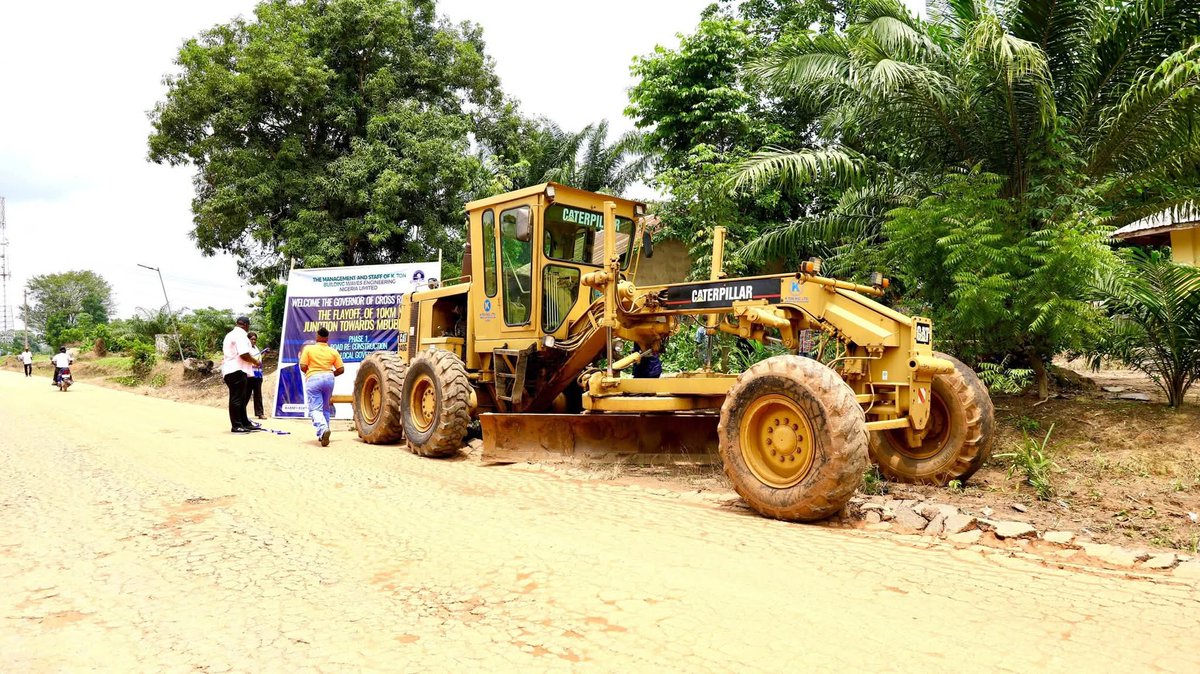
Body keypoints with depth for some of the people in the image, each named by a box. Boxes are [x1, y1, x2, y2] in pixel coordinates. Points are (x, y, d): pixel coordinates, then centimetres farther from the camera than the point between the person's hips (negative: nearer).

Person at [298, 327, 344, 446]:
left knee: (315, 409, -5)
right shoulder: (333, 351, 4)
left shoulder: (308, 349, -1)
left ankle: (323, 429, -32)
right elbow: (341, 369, 2)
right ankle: (323, 435, 21)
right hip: (328, 378, 3)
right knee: (326, 408, 18)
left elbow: (303, 367, -6)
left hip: (313, 379, -3)